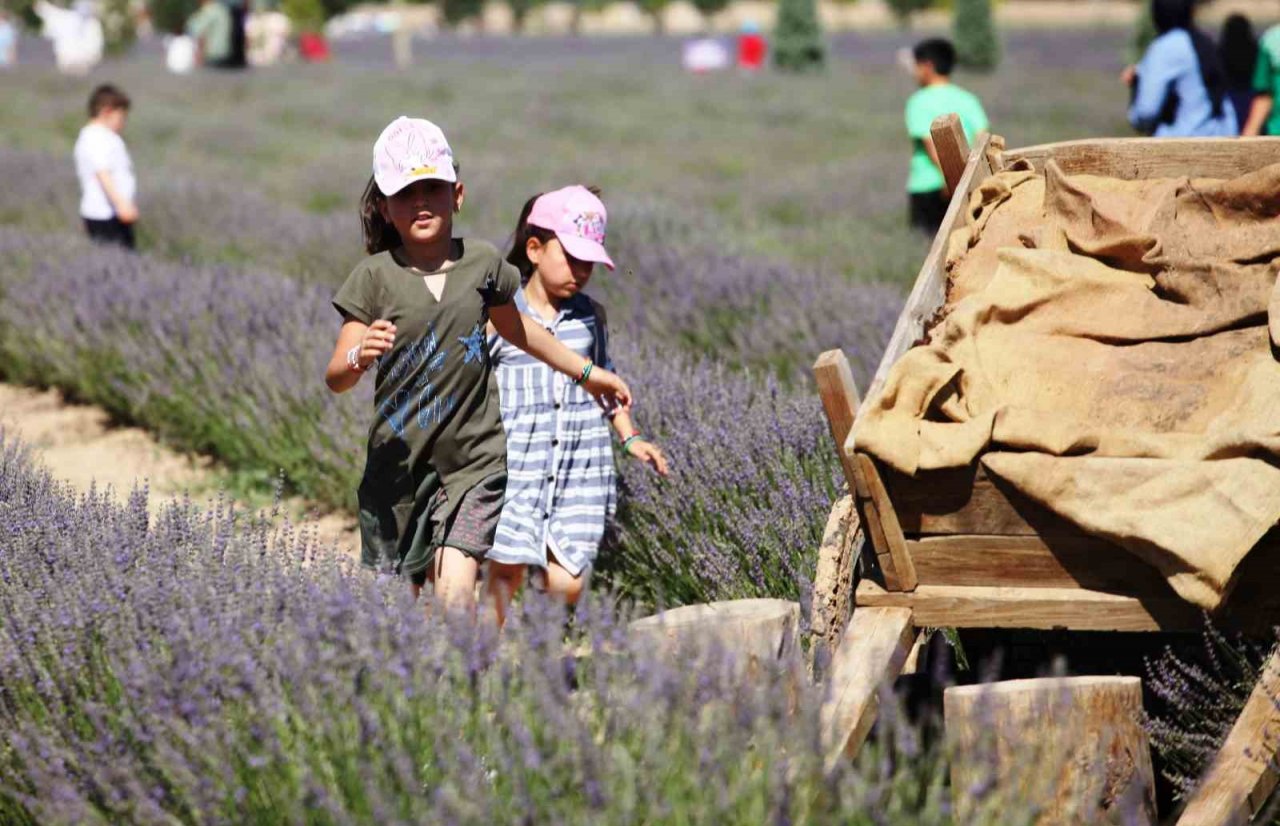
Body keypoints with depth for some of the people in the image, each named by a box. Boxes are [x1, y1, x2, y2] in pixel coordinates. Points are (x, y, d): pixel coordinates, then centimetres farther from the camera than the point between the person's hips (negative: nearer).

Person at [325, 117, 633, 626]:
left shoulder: (483, 264, 3)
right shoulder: (375, 277, -5)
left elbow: (516, 329, 24)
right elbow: (336, 378, -9)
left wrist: (585, 371, 35)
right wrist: (360, 355, -33)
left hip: (475, 457, 1)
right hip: (398, 461, -1)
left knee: (456, 591, -15)